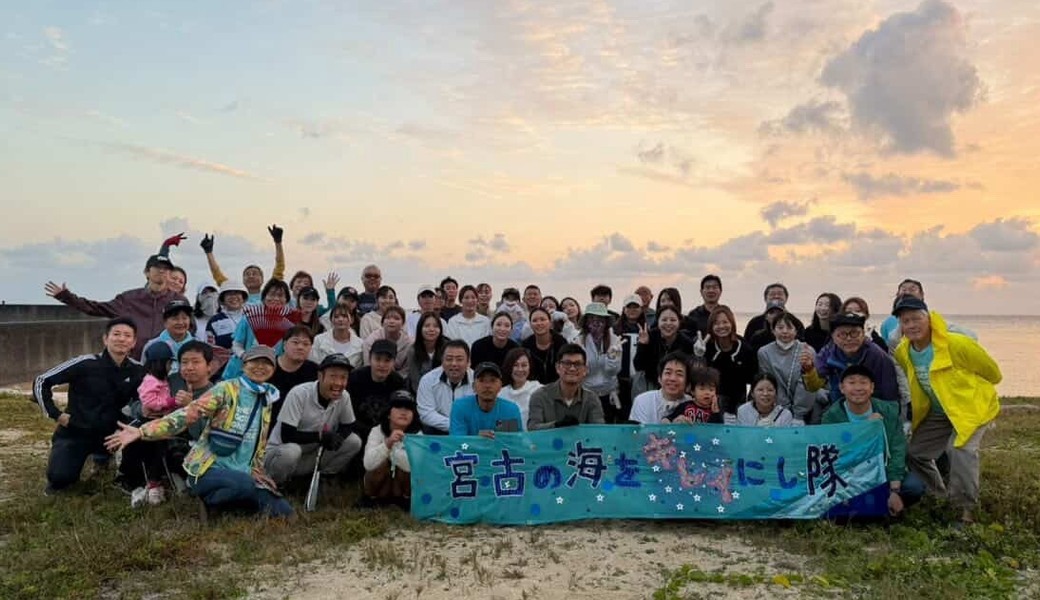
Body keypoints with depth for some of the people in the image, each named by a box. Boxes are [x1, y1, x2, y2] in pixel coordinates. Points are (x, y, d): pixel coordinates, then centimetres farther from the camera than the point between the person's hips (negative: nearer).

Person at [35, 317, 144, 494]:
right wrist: (55, 414, -12)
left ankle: (102, 456, 9)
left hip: (108, 432, 3)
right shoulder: (85, 364, -17)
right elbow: (41, 382, -10)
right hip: (74, 432, -3)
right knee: (60, 477, -23)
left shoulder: (136, 371, -7)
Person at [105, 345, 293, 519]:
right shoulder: (226, 390, -7)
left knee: (283, 511, -10)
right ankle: (210, 500, -5)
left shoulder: (267, 399, 11)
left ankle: (214, 497, 5)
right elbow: (186, 415, -16)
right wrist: (141, 432, -26)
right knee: (244, 485, -39)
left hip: (243, 474, 7)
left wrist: (257, 471, 13)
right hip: (208, 470, -7)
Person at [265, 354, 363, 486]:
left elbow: (348, 426, 3)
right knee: (291, 451, -38)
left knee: (354, 442, -12)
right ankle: (274, 485, -7)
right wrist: (321, 435, -24)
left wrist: (337, 437, -21)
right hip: (280, 451, -5)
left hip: (312, 454, 5)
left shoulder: (344, 397, -10)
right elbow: (286, 436, -26)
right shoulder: (299, 394, -25)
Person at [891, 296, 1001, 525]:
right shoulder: (902, 353, -9)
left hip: (972, 405, -7)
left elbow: (991, 372, -9)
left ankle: (966, 507, -15)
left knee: (960, 448, -29)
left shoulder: (957, 344, -26)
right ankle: (938, 495, 29)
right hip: (938, 413, 7)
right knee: (914, 451, 6)